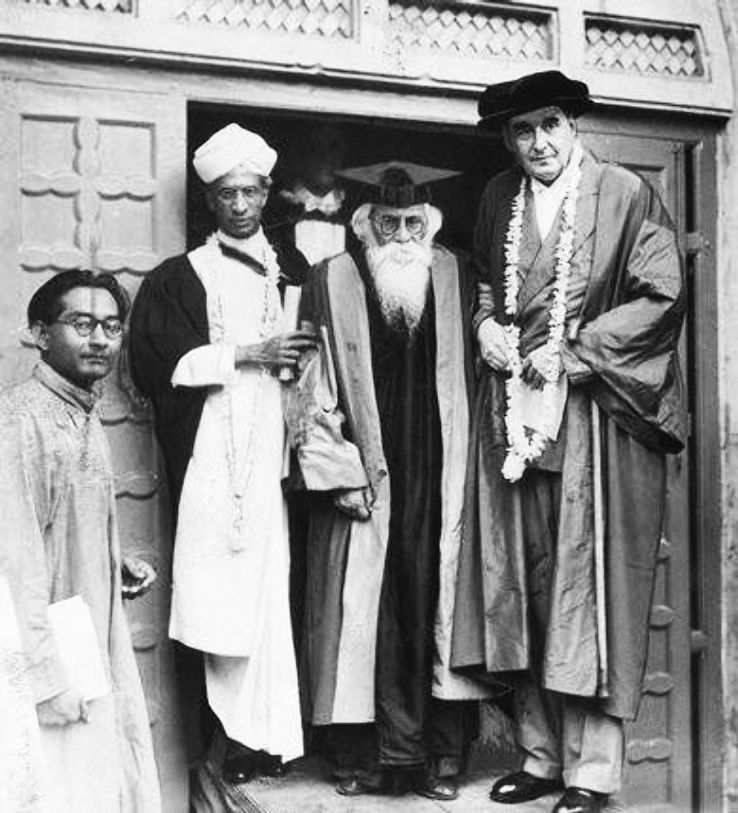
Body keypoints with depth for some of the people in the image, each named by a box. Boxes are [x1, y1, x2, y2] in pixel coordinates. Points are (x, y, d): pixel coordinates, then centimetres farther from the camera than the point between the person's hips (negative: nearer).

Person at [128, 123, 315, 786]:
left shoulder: (294, 272, 18)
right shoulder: (178, 278, 11)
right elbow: (154, 362, -2)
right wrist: (247, 354, -5)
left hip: (275, 450, 2)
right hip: (207, 453, -2)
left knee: (267, 583, -5)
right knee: (215, 590, -10)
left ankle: (261, 733, 2)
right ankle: (231, 733, -3)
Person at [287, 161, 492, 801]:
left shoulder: (456, 280, 7)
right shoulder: (331, 284, 1)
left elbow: (474, 380, 9)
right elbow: (312, 391, 1)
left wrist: (465, 471, 2)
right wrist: (340, 473, -6)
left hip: (440, 482, 1)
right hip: (364, 479, -1)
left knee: (437, 603, 2)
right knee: (367, 611, 1)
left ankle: (443, 754, 9)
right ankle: (366, 753, 11)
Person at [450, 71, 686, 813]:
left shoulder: (625, 194, -3)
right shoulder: (498, 199, 12)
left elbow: (662, 297, -8)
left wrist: (573, 353, -12)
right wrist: (487, 326, 3)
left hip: (596, 415, -5)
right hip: (515, 415, 5)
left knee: (589, 588, -2)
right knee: (523, 589, 7)